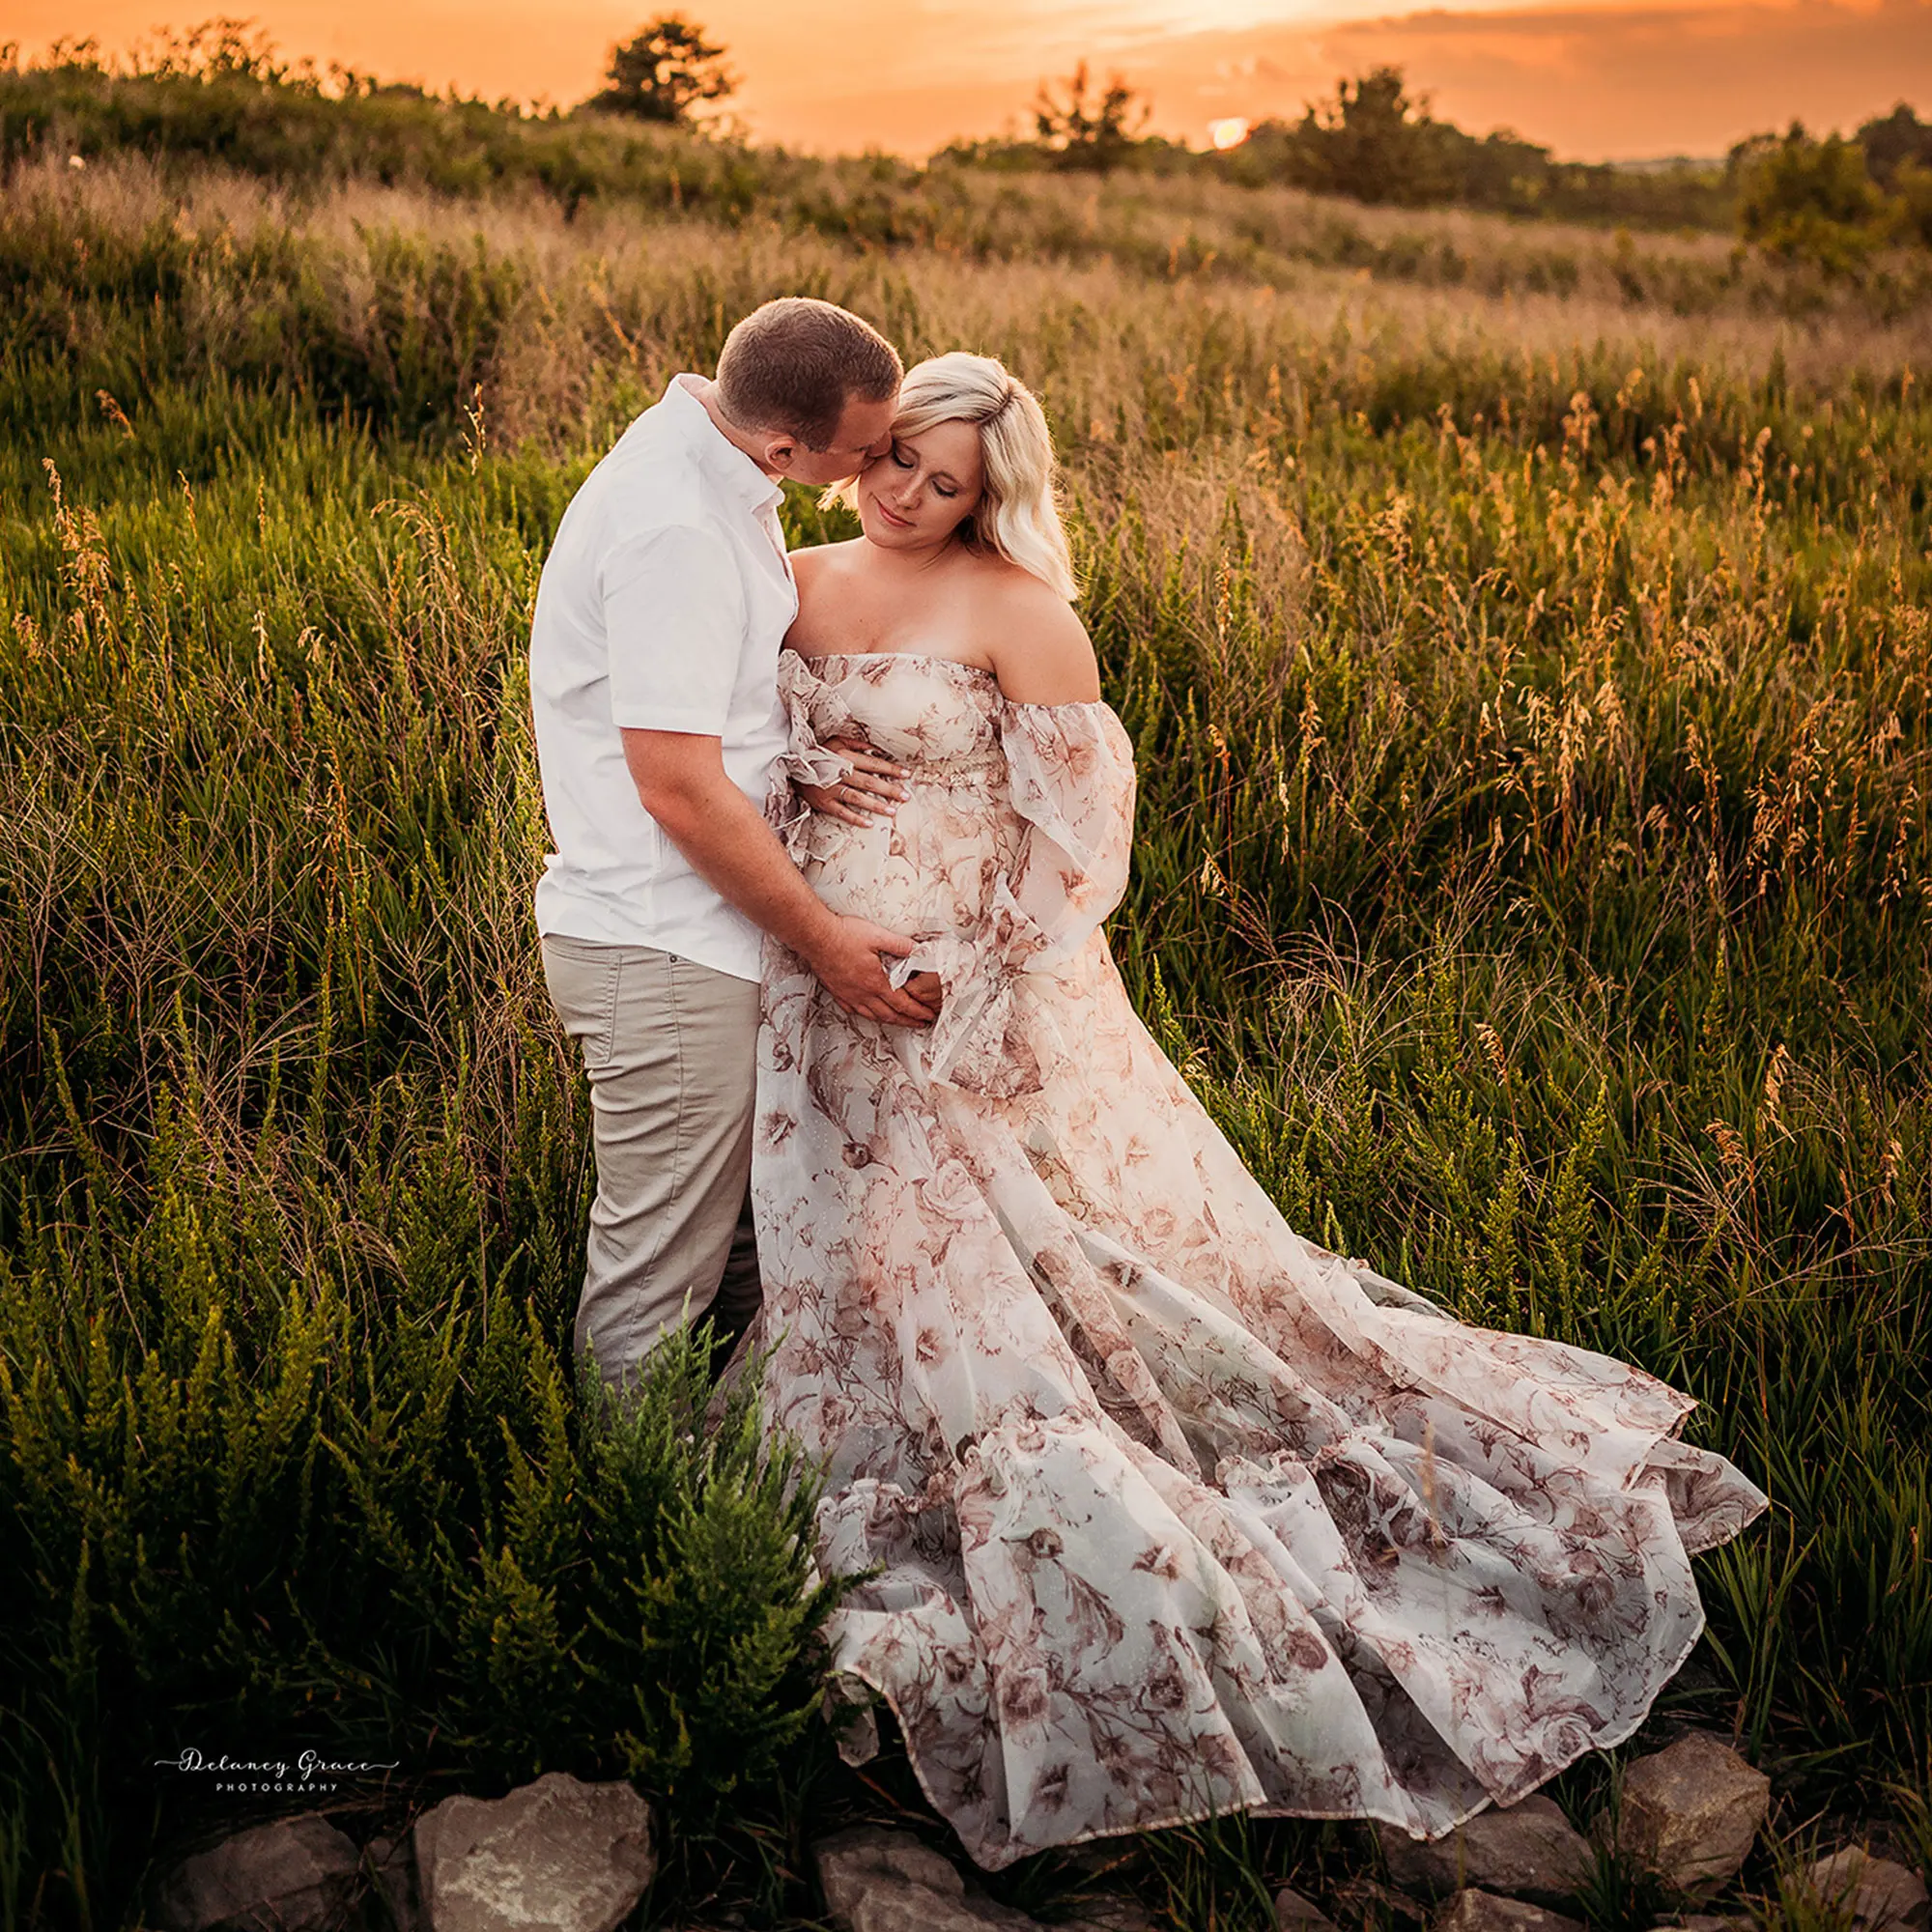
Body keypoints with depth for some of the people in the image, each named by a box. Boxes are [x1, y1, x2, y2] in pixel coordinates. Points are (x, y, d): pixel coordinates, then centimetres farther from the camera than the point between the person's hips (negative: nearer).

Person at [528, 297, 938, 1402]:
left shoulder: (720, 473, 7)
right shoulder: (672, 530, -24)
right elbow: (679, 785, -23)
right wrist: (821, 937, -14)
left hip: (707, 929, 10)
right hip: (659, 952, -10)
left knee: (750, 1238, 21)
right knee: (661, 1278, 4)